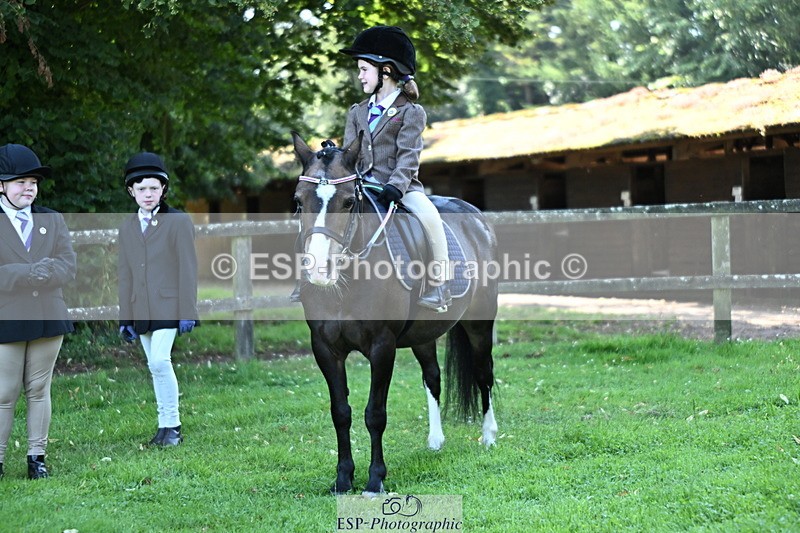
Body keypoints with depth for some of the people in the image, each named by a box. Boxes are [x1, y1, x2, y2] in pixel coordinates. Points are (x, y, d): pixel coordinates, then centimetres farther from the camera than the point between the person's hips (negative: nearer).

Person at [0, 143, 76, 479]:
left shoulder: (53, 221, 10)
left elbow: (68, 268, -2)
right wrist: (37, 271, -19)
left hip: (48, 320, 3)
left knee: (39, 390, 8)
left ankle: (37, 457, 14)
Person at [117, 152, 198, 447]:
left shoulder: (179, 221, 0)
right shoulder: (127, 228, 14)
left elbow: (187, 268, -4)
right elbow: (125, 275, 14)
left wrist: (188, 312, -10)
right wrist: (125, 318, 11)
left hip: (168, 306, -5)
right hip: (140, 309, 5)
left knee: (160, 360, -17)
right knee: (155, 367, 7)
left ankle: (172, 426, -8)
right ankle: (165, 426, 13)